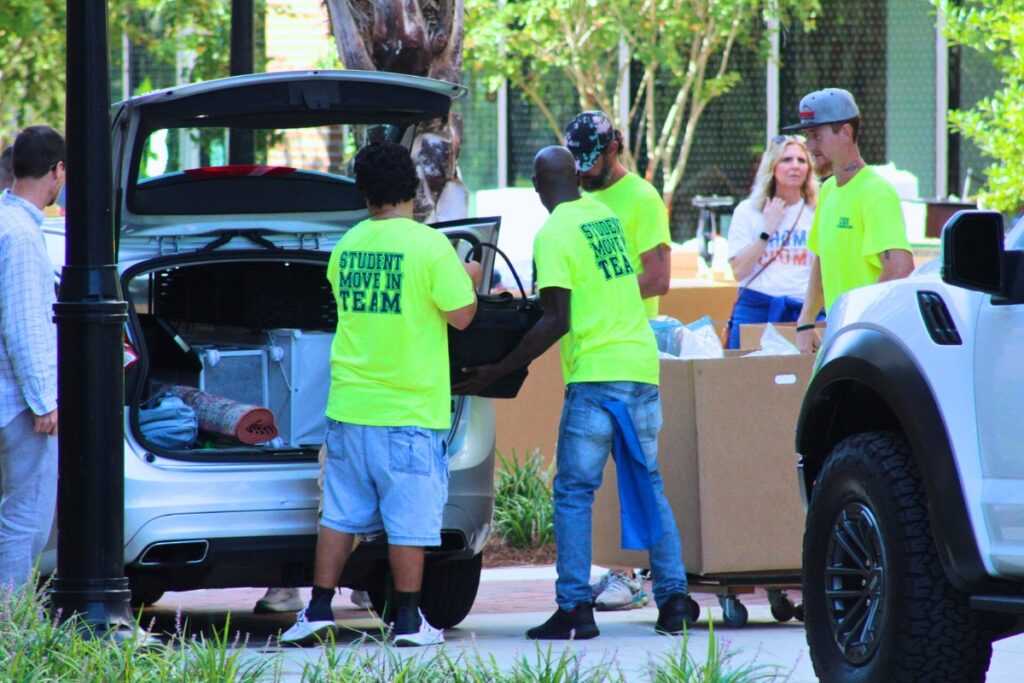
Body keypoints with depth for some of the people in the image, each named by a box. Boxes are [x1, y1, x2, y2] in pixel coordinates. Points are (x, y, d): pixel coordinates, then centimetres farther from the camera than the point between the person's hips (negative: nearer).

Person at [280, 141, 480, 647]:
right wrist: (469, 279, 12)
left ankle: (319, 610, 10)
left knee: (341, 513, 11)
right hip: (409, 408, -4)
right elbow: (461, 315, -8)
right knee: (409, 517, 1)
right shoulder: (428, 246, -11)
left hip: (349, 405, 5)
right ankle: (408, 620, 4)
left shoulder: (347, 246, 5)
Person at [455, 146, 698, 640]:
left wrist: (499, 371, -10)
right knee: (649, 487, 13)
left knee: (573, 493, -1)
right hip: (643, 363, 7)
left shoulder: (553, 234, -8)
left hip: (595, 374, -7)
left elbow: (558, 320, -14)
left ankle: (575, 608, -7)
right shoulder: (606, 216, 13)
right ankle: (673, 597, 7)